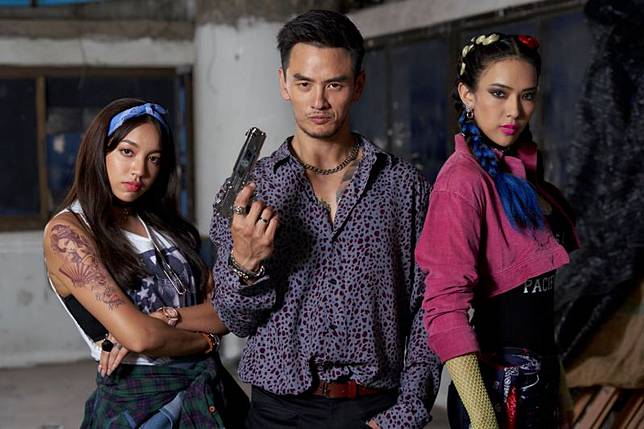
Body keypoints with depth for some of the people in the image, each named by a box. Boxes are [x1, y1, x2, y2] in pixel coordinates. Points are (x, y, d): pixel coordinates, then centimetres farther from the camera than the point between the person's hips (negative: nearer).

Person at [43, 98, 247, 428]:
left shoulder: (163, 224, 8)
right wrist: (205, 339, -6)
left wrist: (167, 317, -18)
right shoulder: (66, 231, -11)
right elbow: (138, 336, -21)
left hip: (206, 396, 6)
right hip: (136, 403, -6)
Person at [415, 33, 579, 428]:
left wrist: (556, 382, 13)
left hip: (539, 378, 8)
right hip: (499, 386, -8)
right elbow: (446, 306, -23)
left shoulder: (523, 171, 7)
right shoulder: (465, 179, -17)